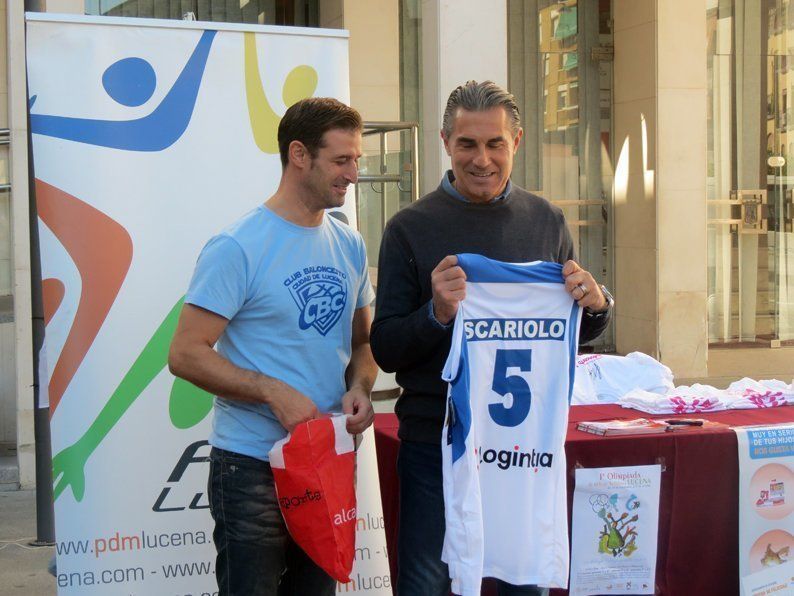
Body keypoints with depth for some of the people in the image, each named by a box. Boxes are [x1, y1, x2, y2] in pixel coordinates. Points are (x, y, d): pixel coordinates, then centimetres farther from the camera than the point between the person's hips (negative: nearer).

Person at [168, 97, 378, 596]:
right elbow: (186, 354, -15)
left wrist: (359, 388, -3)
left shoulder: (350, 245, 9)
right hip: (252, 466, -6)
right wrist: (274, 392, -23)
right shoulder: (237, 249, -12)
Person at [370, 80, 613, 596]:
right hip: (435, 442, -2)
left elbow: (577, 334, 14)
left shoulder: (547, 222, 5)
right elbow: (385, 350, -4)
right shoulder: (411, 229, -4)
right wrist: (437, 314, -22)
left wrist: (596, 304, -8)